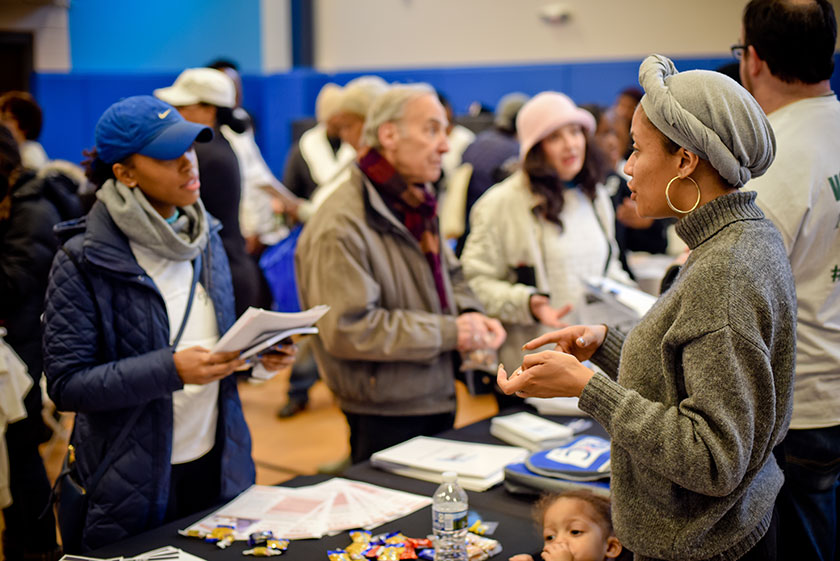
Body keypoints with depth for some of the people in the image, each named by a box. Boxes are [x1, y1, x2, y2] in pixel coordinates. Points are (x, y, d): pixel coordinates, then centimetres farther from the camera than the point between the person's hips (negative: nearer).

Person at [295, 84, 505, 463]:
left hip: (438, 400, 9)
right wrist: (449, 332, -21)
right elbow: (348, 329, -26)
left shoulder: (415, 203, 9)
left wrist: (469, 314, -2)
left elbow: (448, 275, 21)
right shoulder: (341, 226, -22)